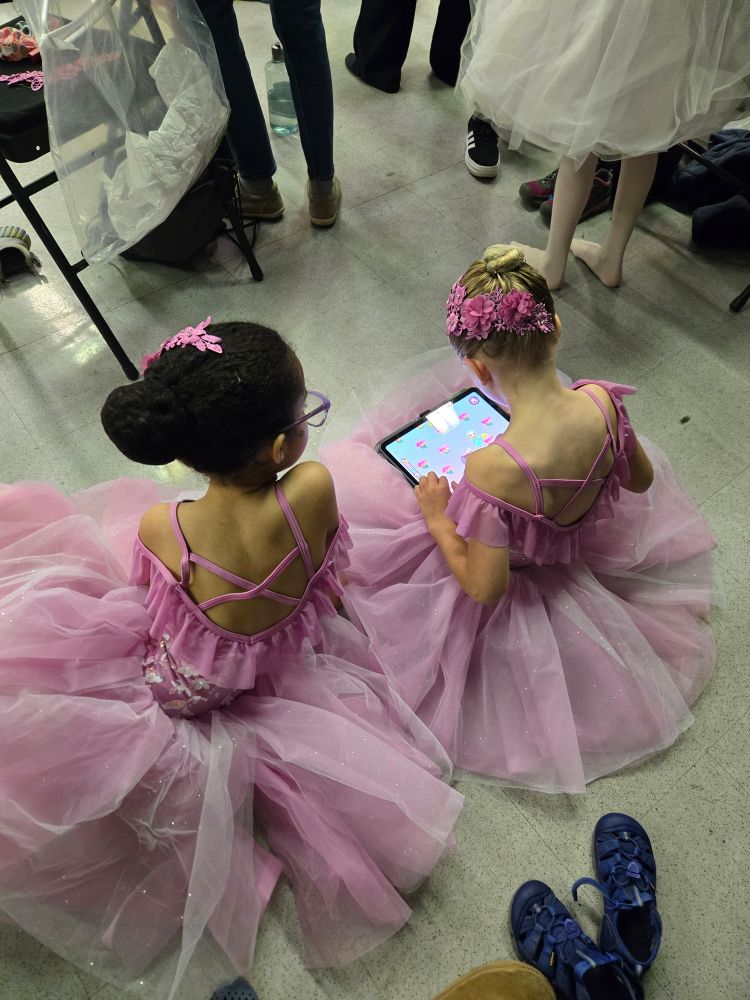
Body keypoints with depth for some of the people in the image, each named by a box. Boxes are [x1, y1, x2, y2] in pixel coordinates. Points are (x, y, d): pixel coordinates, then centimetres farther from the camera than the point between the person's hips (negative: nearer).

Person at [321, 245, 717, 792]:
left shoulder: (493, 468, -42)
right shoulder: (601, 400, -26)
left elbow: (484, 587, -28)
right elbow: (641, 480, -4)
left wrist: (436, 517, -15)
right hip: (583, 542, 5)